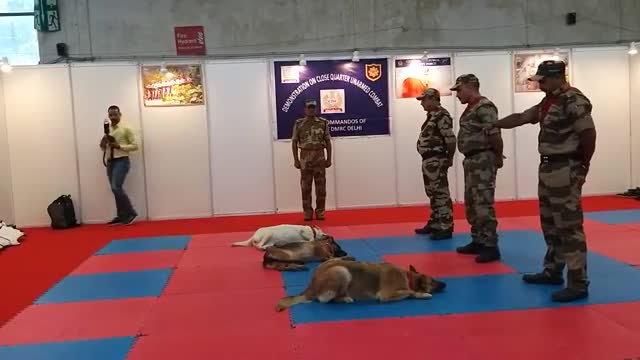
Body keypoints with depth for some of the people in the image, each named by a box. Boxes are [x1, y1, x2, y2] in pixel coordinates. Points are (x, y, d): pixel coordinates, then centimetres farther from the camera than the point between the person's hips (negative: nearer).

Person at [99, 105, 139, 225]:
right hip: (110, 162, 7)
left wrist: (119, 146, -18)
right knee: (115, 189, 8)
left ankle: (131, 213, -5)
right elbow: (104, 148, 19)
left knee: (116, 188, -17)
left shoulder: (126, 129, -6)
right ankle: (121, 216, 16)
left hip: (122, 161, -7)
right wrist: (103, 144, -4)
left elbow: (135, 146, -7)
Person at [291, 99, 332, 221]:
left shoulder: (323, 122, 5)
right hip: (305, 158, 0)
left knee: (321, 186, 2)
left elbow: (328, 141, 7)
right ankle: (307, 213, 10)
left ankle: (320, 212, 10)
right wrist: (296, 160, -2)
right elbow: (294, 142, 4)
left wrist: (329, 158, 1)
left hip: (320, 157, 1)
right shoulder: (298, 123, 3)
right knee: (305, 186, 2)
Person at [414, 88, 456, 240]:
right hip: (429, 160, 10)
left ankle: (446, 228, -3)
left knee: (441, 193, -7)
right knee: (433, 193, 17)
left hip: (436, 161, -10)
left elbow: (450, 139, -20)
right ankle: (434, 224, 27)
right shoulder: (432, 116, 17)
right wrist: (427, 160, 14)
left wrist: (449, 159, -18)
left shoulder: (442, 115, -14)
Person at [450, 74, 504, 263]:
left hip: (483, 160, -11)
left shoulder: (484, 107, -16)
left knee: (483, 204, -9)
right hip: (472, 160, 11)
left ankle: (491, 247, -4)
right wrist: (470, 160, 11)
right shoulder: (471, 108, 16)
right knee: (471, 204, 15)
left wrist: (498, 157, -11)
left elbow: (494, 135, -21)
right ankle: (478, 242, 25)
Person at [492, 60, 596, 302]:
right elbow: (521, 117, 23)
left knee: (569, 226, -9)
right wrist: (493, 125, 21)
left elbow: (589, 134, -19)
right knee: (550, 224, 17)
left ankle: (578, 283, -3)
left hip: (565, 171, -10)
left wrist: (583, 166, -11)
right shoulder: (549, 101, 14)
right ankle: (552, 272, 30)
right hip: (548, 168, 10)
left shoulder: (573, 101, -16)